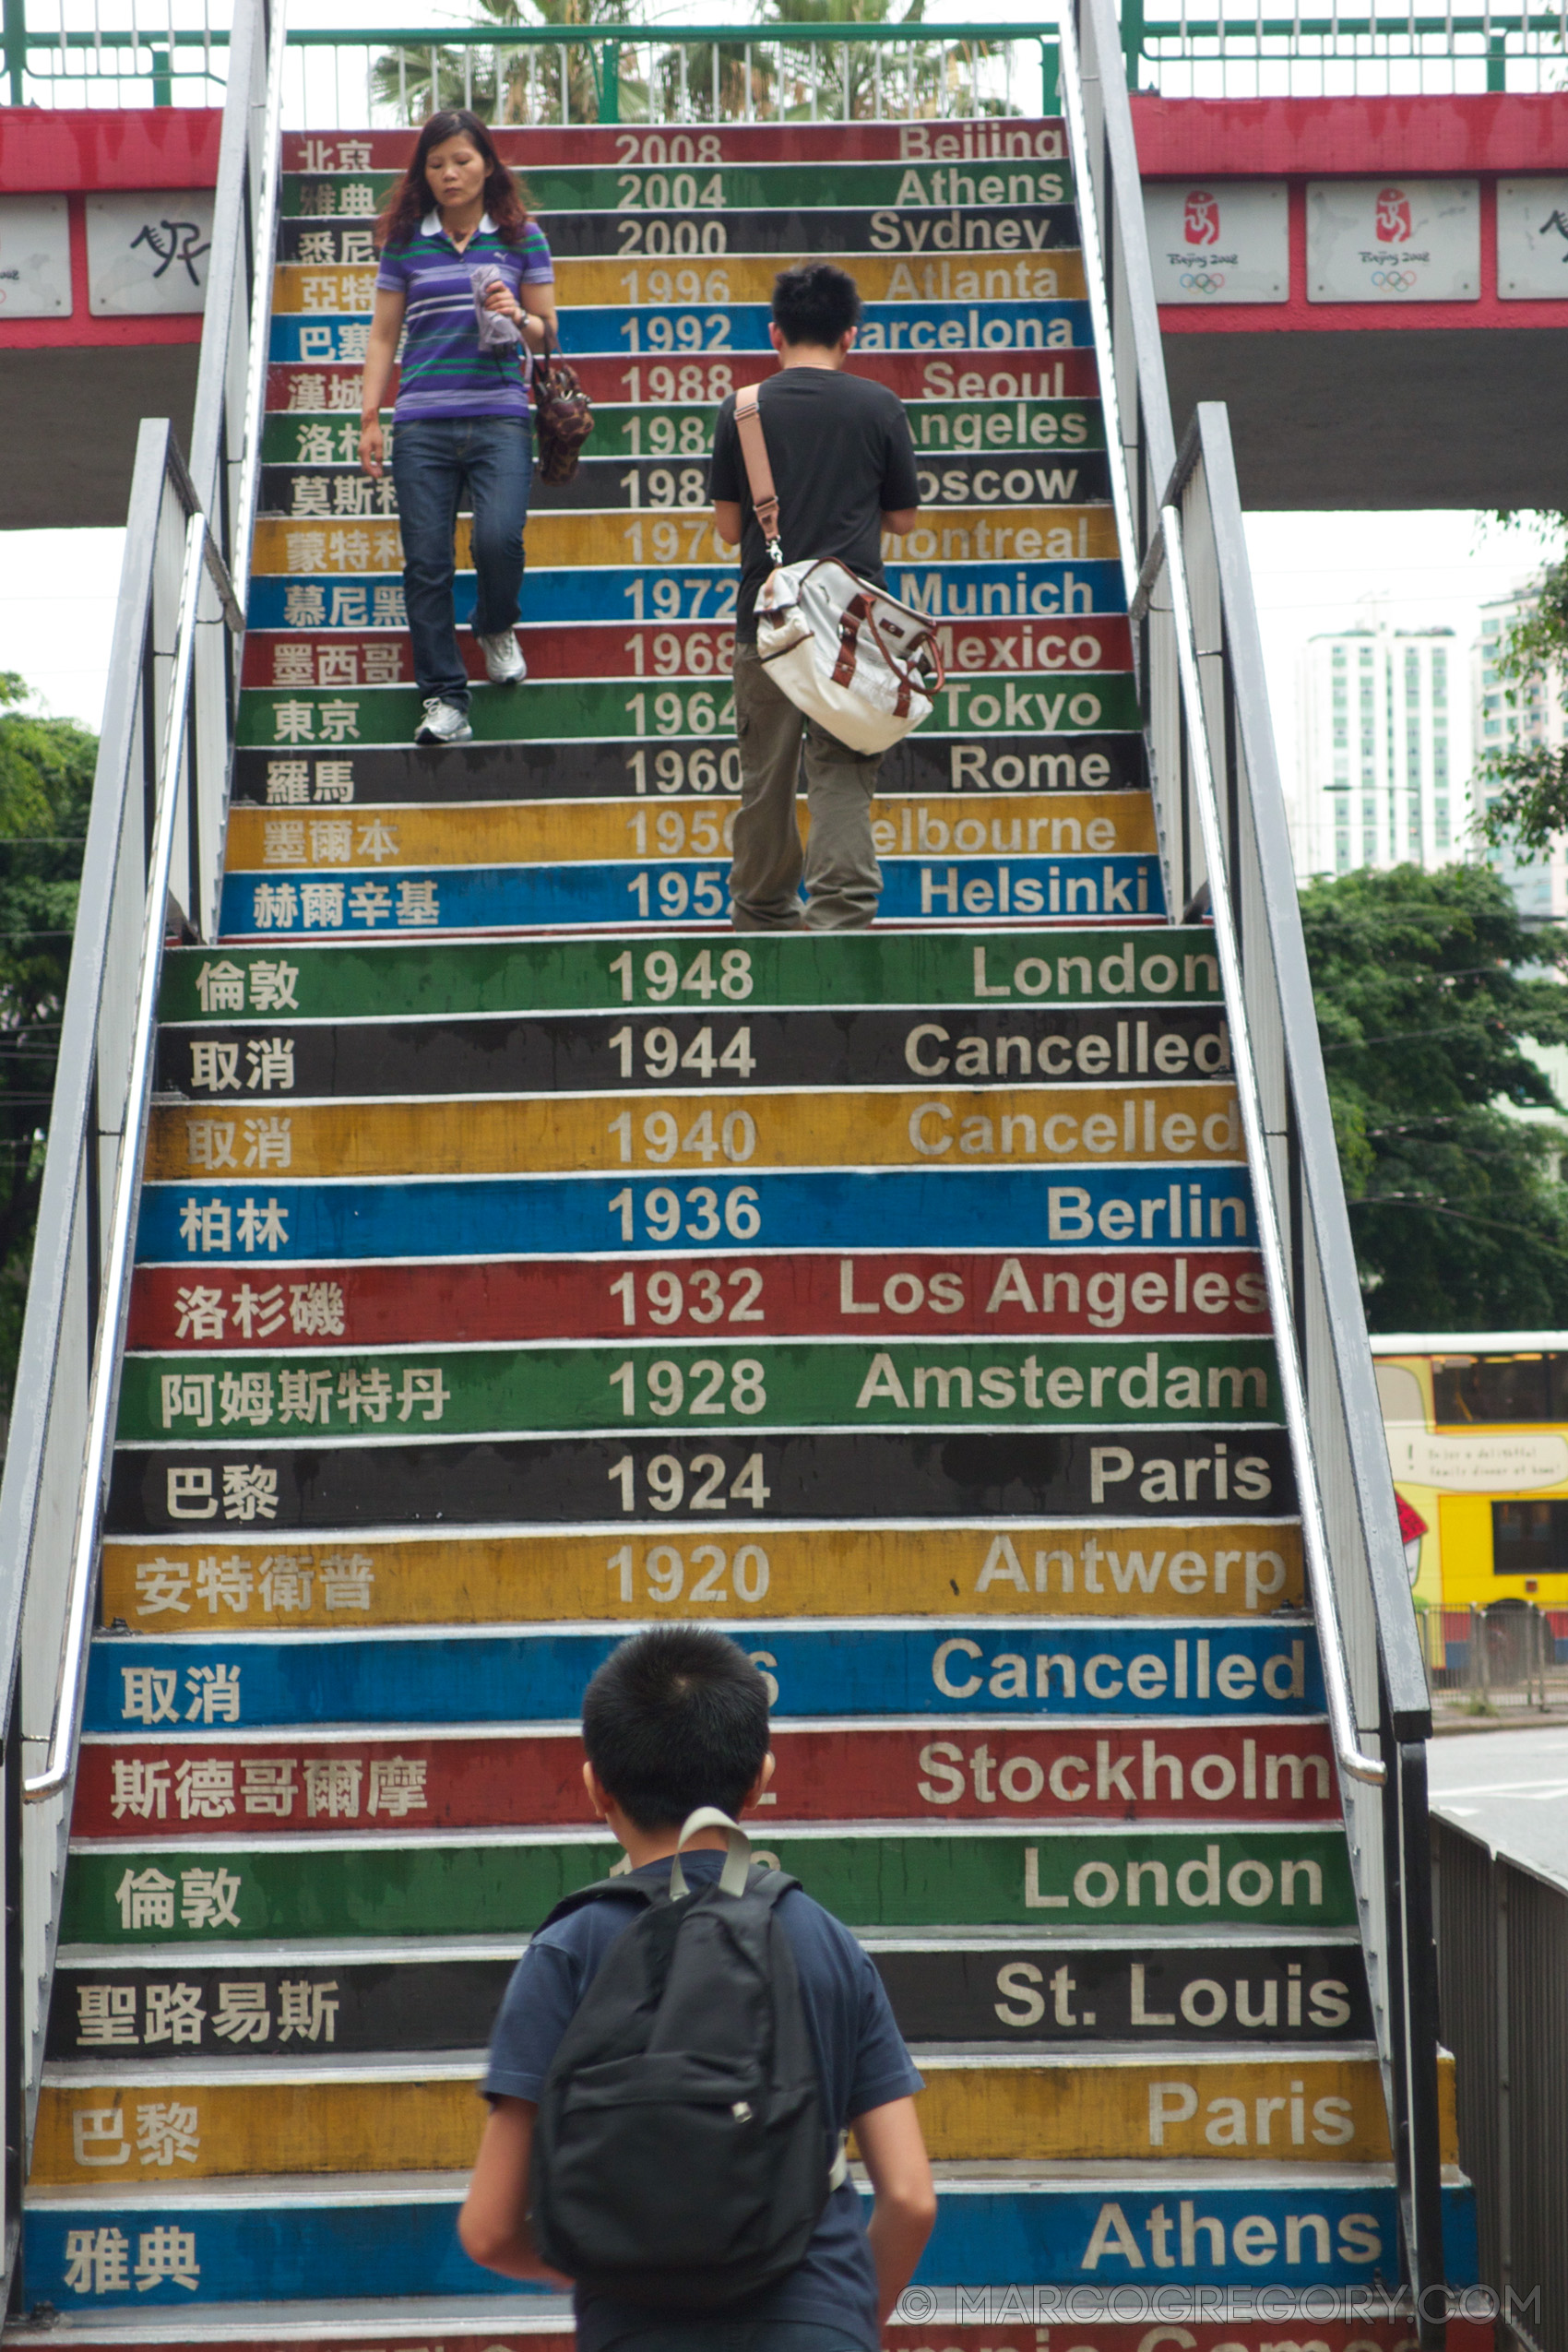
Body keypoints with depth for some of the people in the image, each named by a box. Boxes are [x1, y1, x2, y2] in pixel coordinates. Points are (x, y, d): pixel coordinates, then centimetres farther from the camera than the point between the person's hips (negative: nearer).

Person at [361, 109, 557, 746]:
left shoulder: (521, 237, 9)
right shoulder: (405, 241, 10)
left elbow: (547, 332, 14)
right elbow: (383, 335, 14)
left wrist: (518, 318, -9)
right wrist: (369, 417, 7)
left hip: (500, 417, -1)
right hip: (422, 423, 1)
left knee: (498, 538, -19)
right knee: (426, 561, -4)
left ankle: (496, 628, 15)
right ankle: (444, 699, 3)